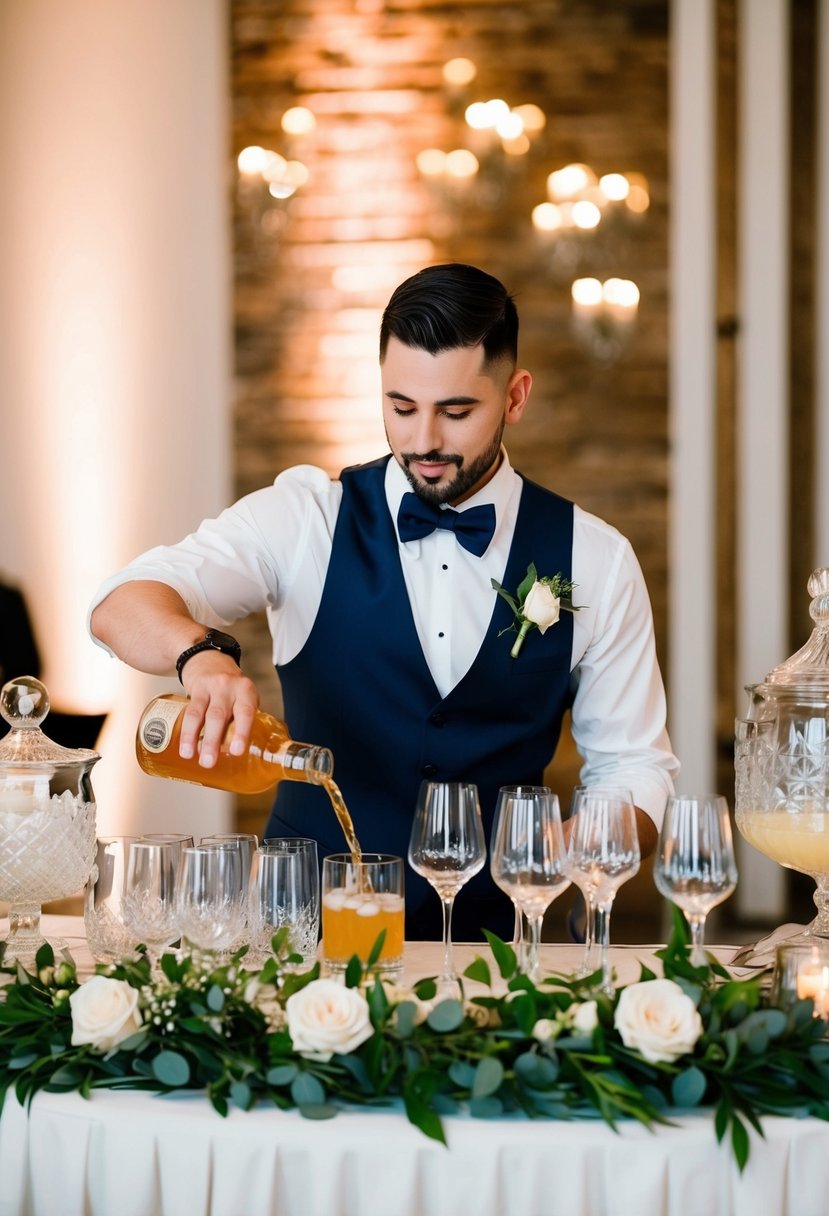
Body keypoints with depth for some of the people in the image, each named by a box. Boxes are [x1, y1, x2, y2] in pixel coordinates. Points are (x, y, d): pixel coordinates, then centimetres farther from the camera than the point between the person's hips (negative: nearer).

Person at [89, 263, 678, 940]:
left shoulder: (595, 561, 4)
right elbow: (123, 607, -13)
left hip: (491, 934, 2)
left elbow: (633, 768, 9)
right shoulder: (305, 521, 0)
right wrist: (202, 652, -35)